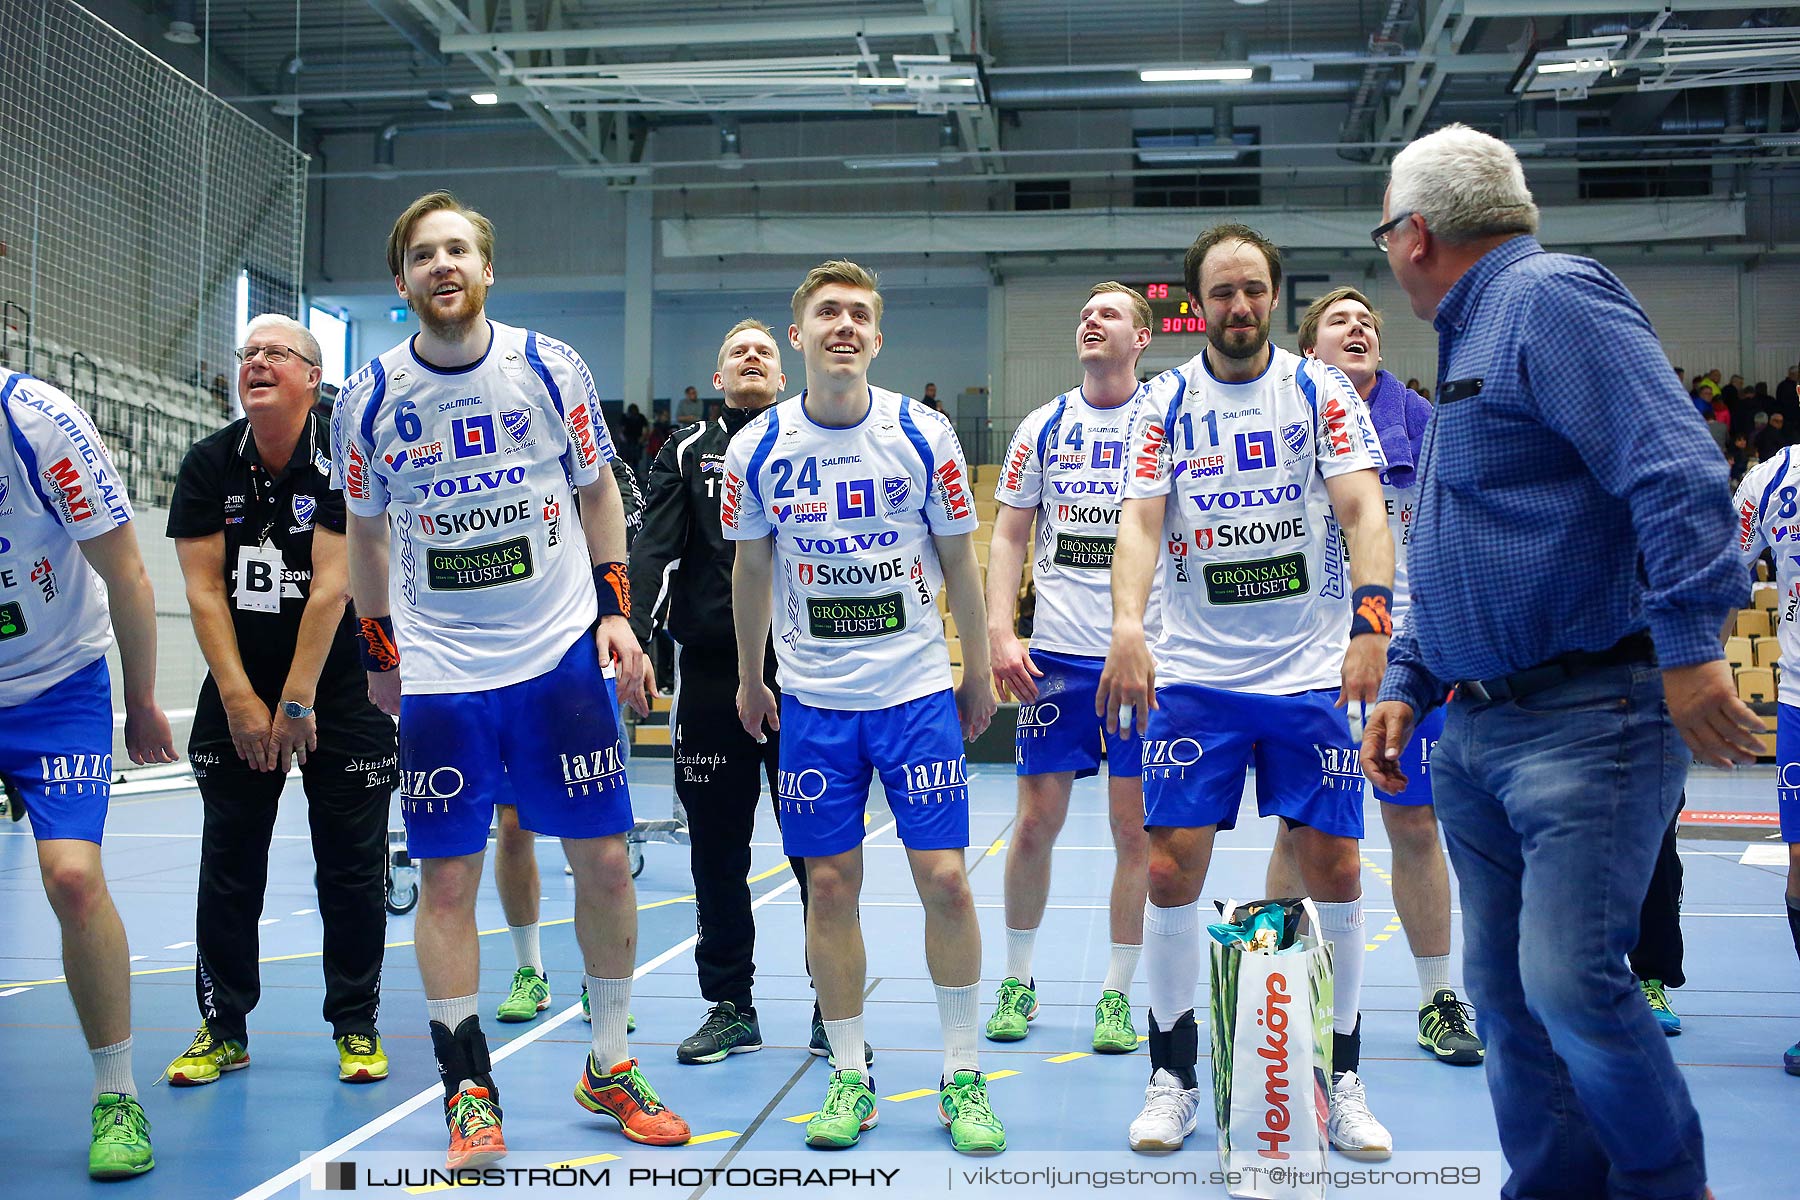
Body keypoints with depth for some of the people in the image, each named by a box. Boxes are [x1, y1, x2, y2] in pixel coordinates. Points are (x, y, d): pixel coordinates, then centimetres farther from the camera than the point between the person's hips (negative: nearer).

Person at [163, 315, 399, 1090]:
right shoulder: (208, 466, 1)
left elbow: (332, 586, -15)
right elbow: (203, 590, -3)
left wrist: (297, 701, -16)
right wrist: (240, 699, -10)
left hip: (341, 691, -3)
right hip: (237, 692, 3)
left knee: (352, 867, 1)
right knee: (227, 865, 4)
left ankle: (357, 1026, 13)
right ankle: (223, 1028, 15)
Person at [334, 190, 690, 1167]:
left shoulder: (549, 368, -1)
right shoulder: (371, 397, 0)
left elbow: (597, 491, 10)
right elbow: (366, 530, 13)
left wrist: (613, 609, 3)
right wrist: (377, 651, 13)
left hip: (562, 655, 0)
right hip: (440, 674, 0)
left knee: (604, 861, 3)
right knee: (446, 879, 1)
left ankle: (609, 1064, 20)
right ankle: (466, 1086, 14)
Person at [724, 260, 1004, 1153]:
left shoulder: (923, 436, -5)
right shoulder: (757, 449, -2)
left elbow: (957, 562, 5)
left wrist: (977, 676, 9)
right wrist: (750, 678, 17)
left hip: (918, 692, -1)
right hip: (812, 700, 1)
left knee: (944, 879, -3)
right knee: (830, 886, 4)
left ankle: (962, 1076, 12)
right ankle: (849, 1077, 18)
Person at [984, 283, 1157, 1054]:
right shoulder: (1043, 427, 8)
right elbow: (1008, 537, 10)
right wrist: (1000, 632, -3)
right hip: (1055, 653, 1)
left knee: (1134, 825, 2)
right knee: (1036, 820, 3)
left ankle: (1117, 993, 14)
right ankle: (1017, 981, 19)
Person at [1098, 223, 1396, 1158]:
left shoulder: (1321, 391, 2)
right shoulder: (1165, 404, 4)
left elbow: (1363, 509, -7)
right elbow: (1140, 520, -5)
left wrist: (1370, 620, -23)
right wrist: (1127, 624, -23)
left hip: (1312, 673, 0)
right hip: (1194, 673, 1)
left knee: (1334, 872, 1)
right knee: (1171, 870, -3)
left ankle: (1342, 1078, 17)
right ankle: (1172, 1076, 14)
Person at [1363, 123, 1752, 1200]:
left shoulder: (1553, 296, -8)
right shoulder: (1472, 341, 22)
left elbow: (1676, 469, -21)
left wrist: (1691, 644, -27)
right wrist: (1406, 684, 20)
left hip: (1588, 720, -10)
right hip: (1477, 735, 10)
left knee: (1570, 979, -13)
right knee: (1508, 991, 11)